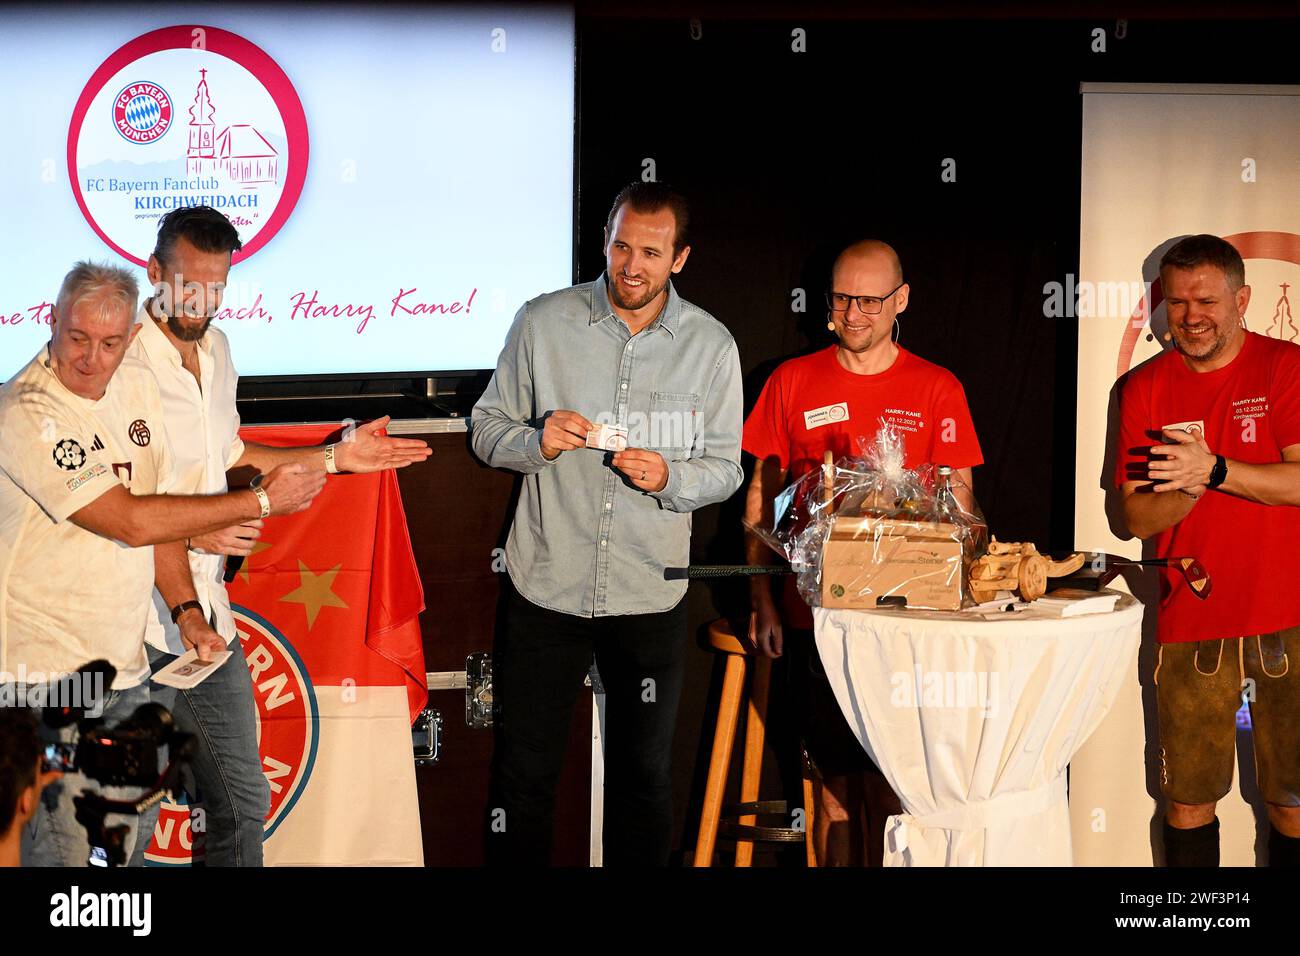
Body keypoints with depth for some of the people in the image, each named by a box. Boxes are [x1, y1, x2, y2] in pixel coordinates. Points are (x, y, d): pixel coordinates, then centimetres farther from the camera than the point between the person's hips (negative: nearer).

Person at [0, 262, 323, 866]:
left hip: (125, 668, 7)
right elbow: (130, 521, -20)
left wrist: (185, 610, 5)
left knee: (123, 846, 11)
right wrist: (263, 502, -14)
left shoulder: (137, 390, 7)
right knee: (66, 851, -7)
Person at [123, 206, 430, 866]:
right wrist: (192, 531, -23)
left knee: (242, 803, 14)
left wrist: (335, 457, 20)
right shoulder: (122, 361, -17)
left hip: (206, 610, 8)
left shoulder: (214, 347, 11)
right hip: (137, 620, -8)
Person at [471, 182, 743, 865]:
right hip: (544, 585, -1)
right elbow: (487, 429, 3)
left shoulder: (711, 345, -1)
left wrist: (668, 478, -17)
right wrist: (537, 442, -18)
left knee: (644, 773, 15)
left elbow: (725, 467, 3)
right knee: (524, 771, 8)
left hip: (650, 596, 1)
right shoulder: (542, 322, -3)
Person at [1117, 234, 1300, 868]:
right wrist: (1189, 488, -18)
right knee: (1187, 800, 5)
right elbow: (1137, 518, 2)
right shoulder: (1146, 388, 6)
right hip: (1190, 624, 2)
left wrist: (1214, 469, -22)